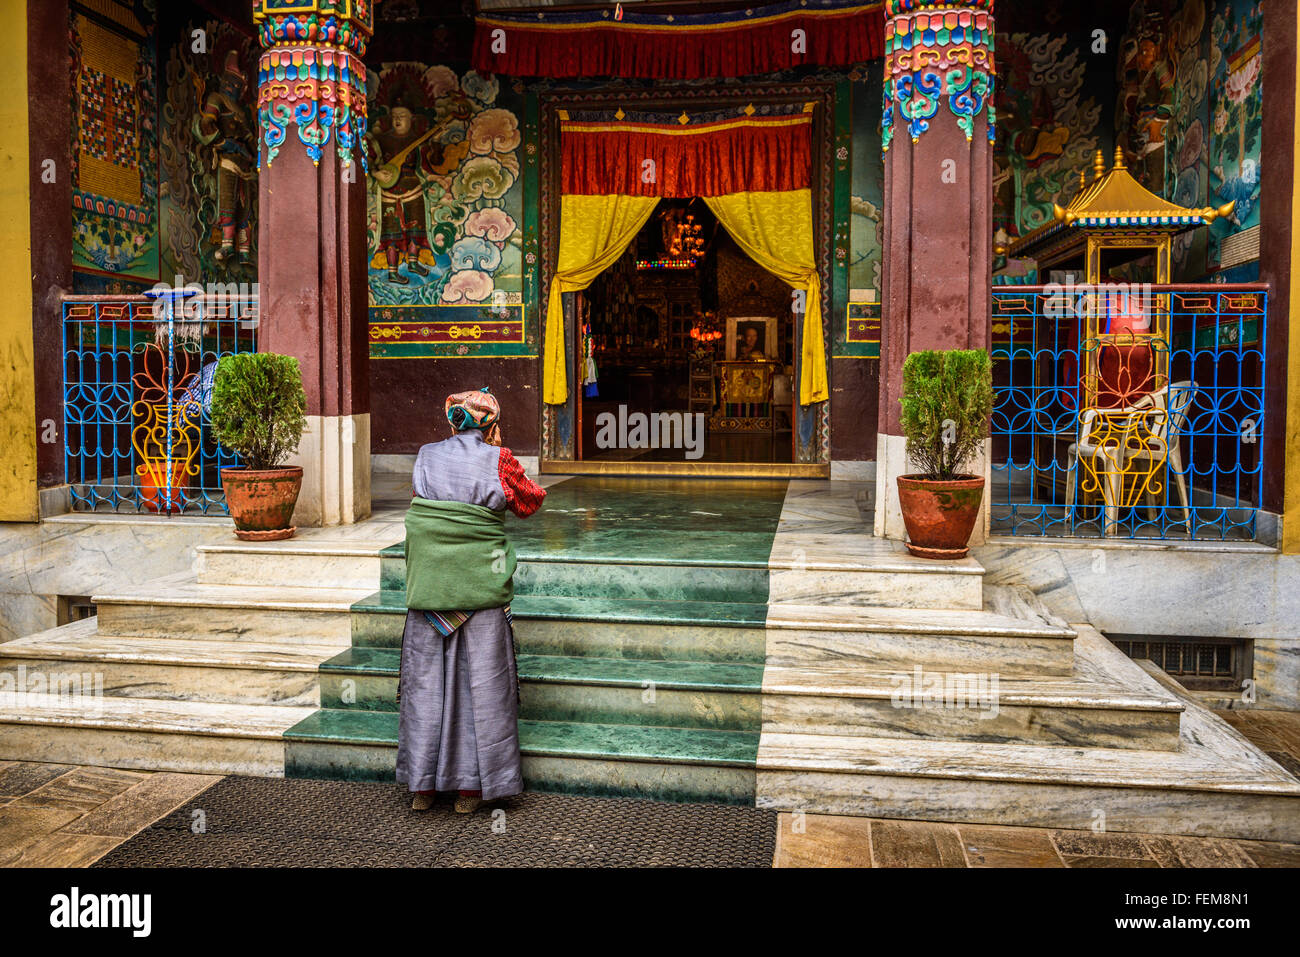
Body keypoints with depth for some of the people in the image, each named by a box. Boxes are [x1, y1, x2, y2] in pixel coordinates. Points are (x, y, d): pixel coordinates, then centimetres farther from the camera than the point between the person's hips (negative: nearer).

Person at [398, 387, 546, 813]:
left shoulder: (426, 458, 3)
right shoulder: (497, 461, -6)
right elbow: (531, 500, 8)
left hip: (428, 582, 3)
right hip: (480, 583, -2)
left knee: (426, 678, 11)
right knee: (480, 681, 7)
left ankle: (422, 785, 17)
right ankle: (470, 785, 13)